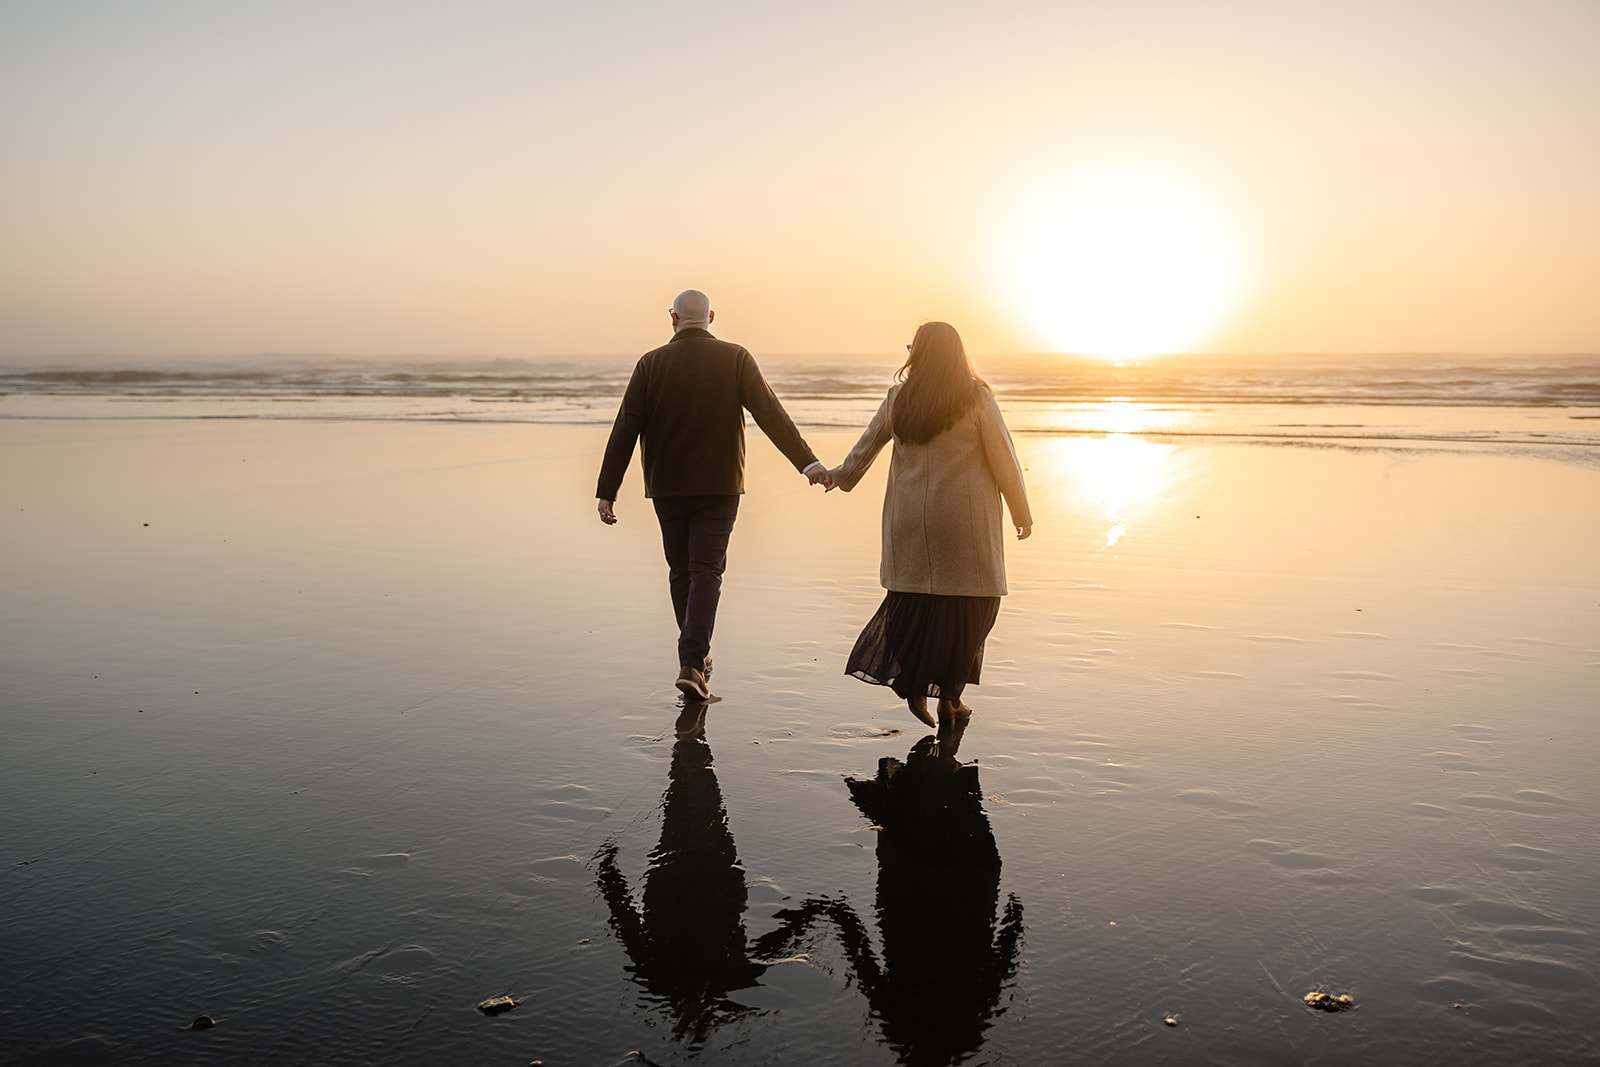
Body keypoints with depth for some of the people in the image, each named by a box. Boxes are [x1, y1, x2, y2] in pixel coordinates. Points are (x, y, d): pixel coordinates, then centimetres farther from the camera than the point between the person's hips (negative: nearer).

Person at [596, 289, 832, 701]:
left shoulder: (650, 364, -1)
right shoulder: (735, 359, -3)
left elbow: (625, 428, -4)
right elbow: (770, 413, -14)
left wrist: (607, 491, -2)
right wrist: (807, 461, -19)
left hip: (667, 486, 1)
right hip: (719, 485, -1)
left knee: (681, 570, 15)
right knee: (706, 571, 0)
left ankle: (697, 654, 26)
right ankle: (691, 663, -12)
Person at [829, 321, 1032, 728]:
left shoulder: (899, 398, 3)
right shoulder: (975, 398, -6)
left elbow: (866, 447, 15)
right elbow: (1004, 461, -4)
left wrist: (839, 476, 34)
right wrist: (1021, 512, 8)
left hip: (909, 518, 3)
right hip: (963, 518, -3)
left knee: (913, 596, 12)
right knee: (966, 603, 6)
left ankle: (912, 680, 1)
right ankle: (948, 695, 7)